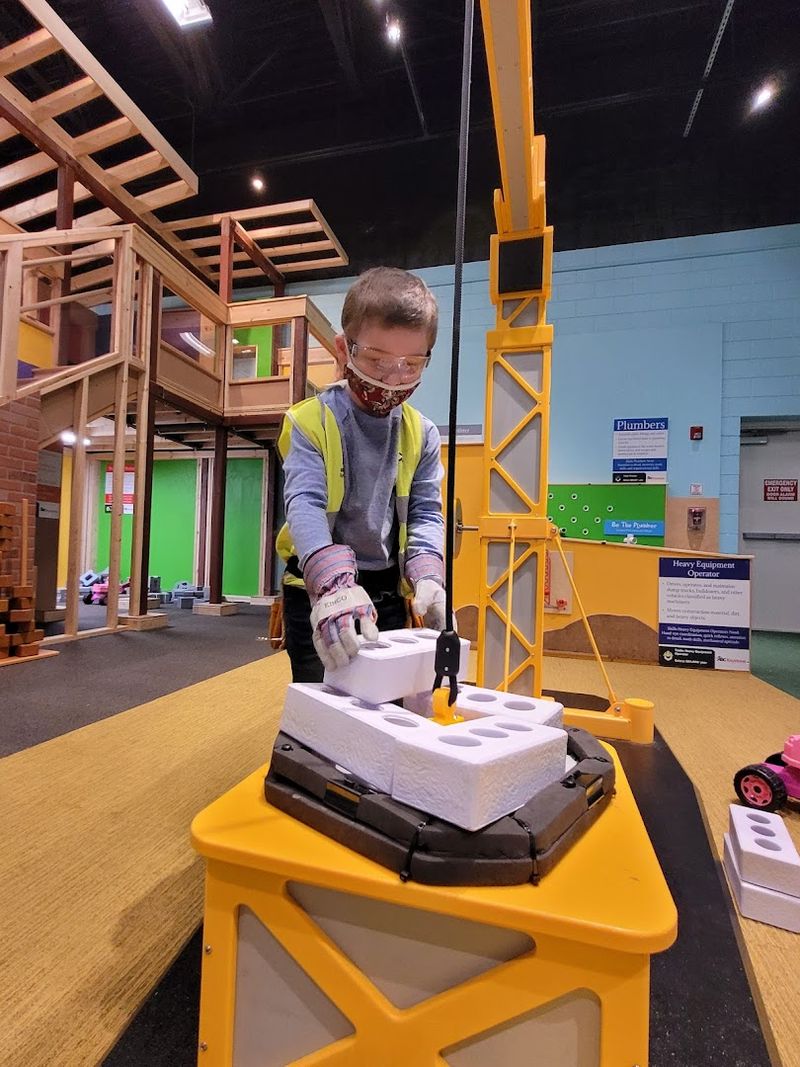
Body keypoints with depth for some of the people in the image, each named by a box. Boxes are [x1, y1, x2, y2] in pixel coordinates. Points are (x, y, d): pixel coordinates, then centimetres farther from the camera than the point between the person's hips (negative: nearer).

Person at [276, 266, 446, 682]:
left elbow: (425, 513, -1)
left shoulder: (422, 435, 2)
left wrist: (427, 576, -20)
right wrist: (335, 581, -39)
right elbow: (304, 504, -22)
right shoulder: (310, 421, -10)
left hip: (388, 592, 4)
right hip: (318, 591, -3)